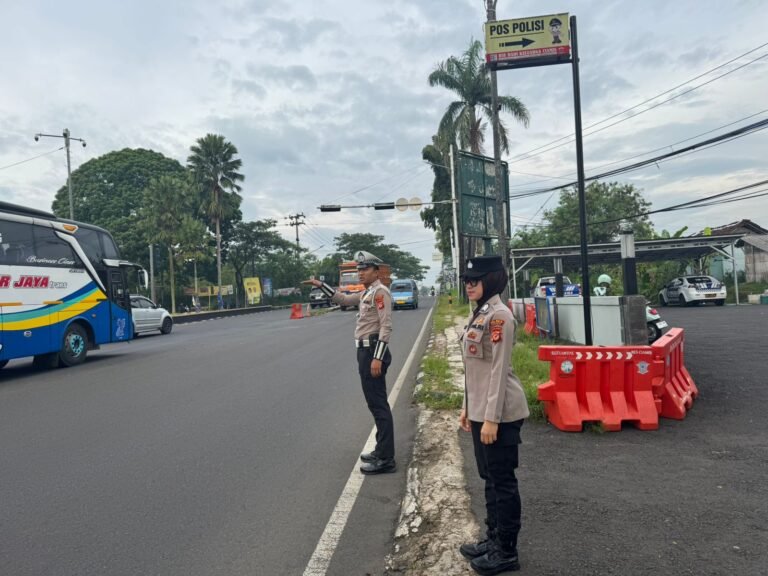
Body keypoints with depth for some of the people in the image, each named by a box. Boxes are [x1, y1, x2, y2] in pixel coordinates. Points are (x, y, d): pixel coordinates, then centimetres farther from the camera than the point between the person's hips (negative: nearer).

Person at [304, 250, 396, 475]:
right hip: (365, 351, 10)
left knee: (378, 404, -7)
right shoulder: (366, 293, 17)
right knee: (375, 403, 15)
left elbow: (386, 326, -20)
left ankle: (386, 459, -2)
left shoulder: (380, 291, -13)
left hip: (373, 351, -10)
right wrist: (320, 285, 22)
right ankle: (382, 451, 25)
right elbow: (343, 299, 31)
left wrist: (378, 358, -25)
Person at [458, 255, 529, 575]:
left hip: (499, 413, -9)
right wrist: (467, 407, 18)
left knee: (503, 481, 4)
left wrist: (491, 418, -20)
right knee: (489, 478, 19)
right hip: (480, 411, 10)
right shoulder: (478, 314, 11)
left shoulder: (499, 315, -17)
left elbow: (499, 369, -20)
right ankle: (493, 539, 34)